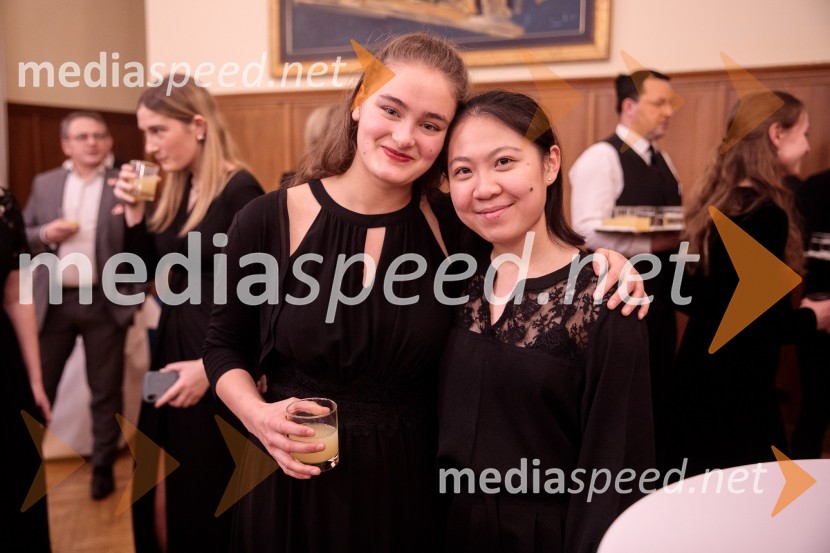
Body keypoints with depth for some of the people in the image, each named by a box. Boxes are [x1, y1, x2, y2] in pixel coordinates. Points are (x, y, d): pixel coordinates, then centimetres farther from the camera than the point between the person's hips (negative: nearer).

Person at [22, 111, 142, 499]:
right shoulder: (44, 183, 9)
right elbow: (22, 236, 12)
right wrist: (45, 234, -8)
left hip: (105, 302, -2)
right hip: (53, 301, 3)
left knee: (106, 390, 9)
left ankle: (103, 465, 24)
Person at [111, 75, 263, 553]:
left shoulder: (239, 190, -15)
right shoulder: (177, 191, 10)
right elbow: (150, 271, 15)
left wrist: (211, 365, -20)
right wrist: (134, 211, 2)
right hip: (172, 348, 8)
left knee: (206, 502, 7)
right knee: (161, 498, 16)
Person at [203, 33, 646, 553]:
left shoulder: (455, 228, -8)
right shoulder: (268, 220, -11)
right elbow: (225, 345, 0)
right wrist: (257, 414, -17)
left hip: (412, 486, 1)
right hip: (295, 486, 0)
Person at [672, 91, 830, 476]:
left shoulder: (716, 202, 6)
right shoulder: (766, 213, -20)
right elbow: (767, 325, -21)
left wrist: (792, 309, 18)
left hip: (701, 371, 9)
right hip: (736, 385, -8)